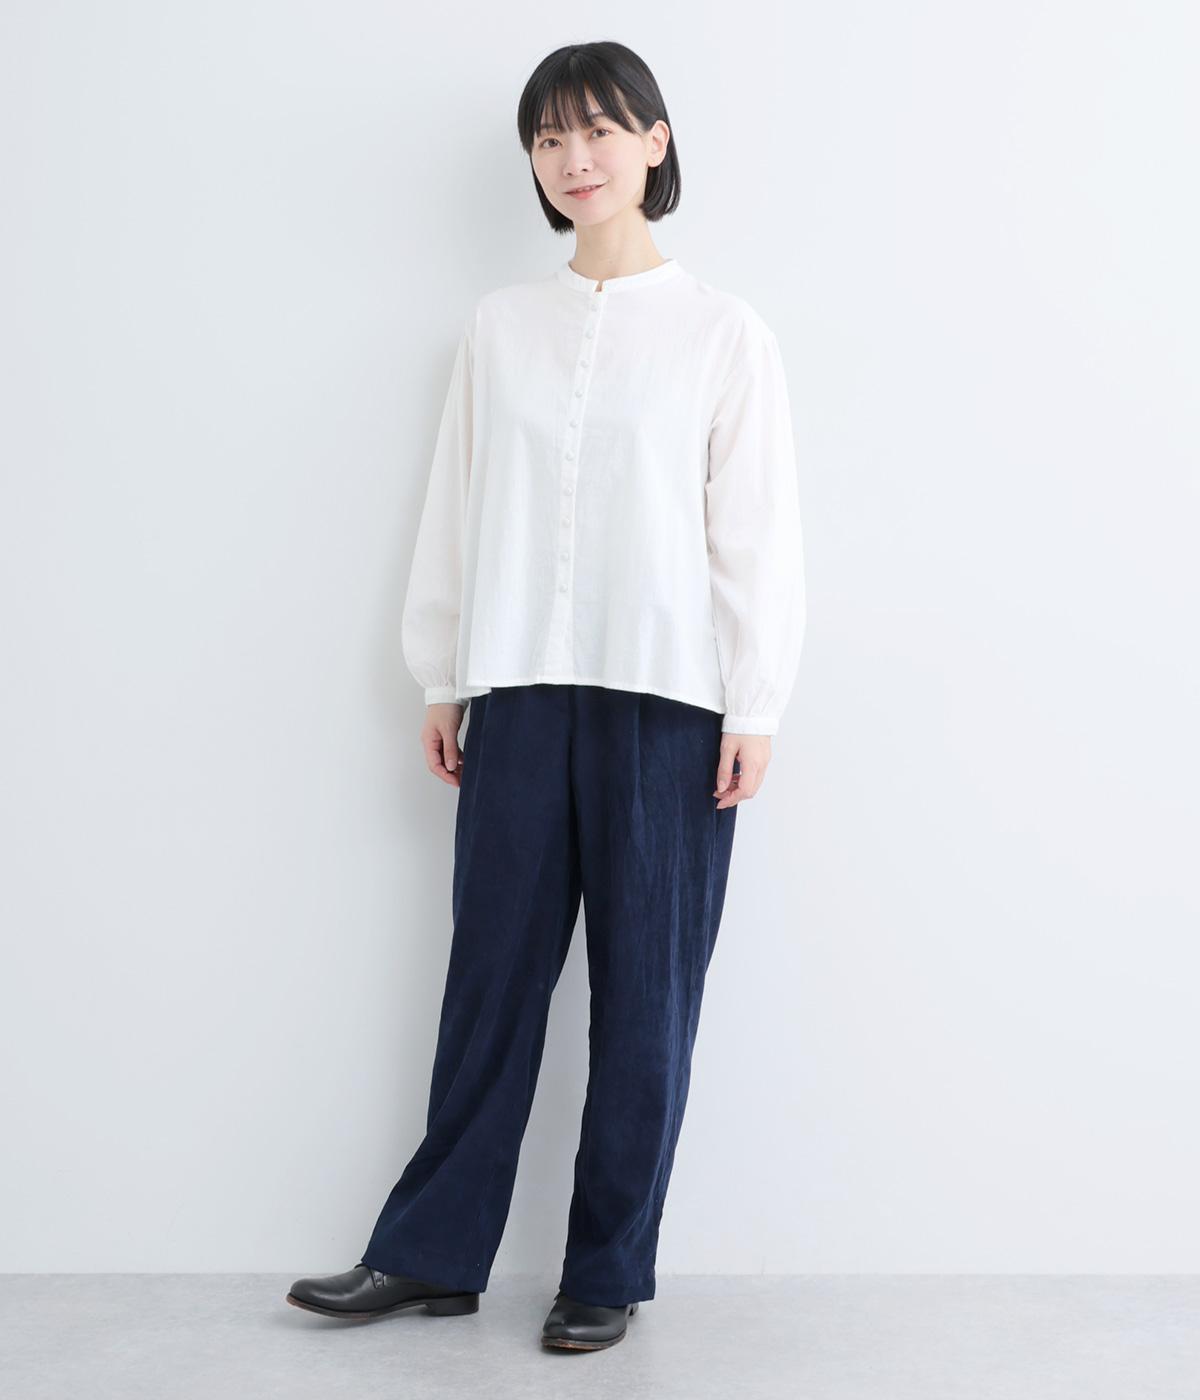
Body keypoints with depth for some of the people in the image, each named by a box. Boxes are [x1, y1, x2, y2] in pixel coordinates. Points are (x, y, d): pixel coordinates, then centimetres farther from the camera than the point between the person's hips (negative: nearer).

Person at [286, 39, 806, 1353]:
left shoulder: (723, 330, 2)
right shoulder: (500, 324, 10)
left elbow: (758, 530, -1)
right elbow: (456, 506, 12)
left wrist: (753, 711, -5)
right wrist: (442, 678, 10)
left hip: (667, 700, -2)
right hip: (520, 693, 3)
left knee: (645, 991, 3)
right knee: (491, 974, 7)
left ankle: (607, 1270, 16)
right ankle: (431, 1252, 20)